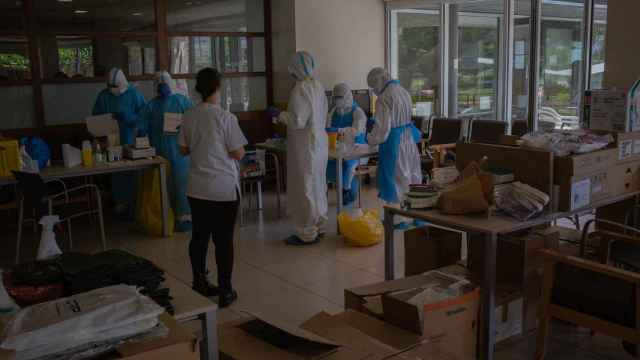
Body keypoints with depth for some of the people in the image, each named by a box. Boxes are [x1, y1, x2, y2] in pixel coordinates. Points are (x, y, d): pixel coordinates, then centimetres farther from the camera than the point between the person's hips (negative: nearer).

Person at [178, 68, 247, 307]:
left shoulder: (189, 117, 2)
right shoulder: (226, 118, -14)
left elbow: (183, 150, 11)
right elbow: (238, 154, -11)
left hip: (196, 189, 5)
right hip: (224, 189, -5)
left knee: (199, 236, 15)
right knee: (224, 240, 4)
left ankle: (200, 285, 27)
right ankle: (225, 291, 12)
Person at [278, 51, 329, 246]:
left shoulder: (300, 88, -19)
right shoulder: (318, 86, 5)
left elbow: (297, 121, -20)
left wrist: (280, 115, -5)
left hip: (305, 145, -8)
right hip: (320, 141, 8)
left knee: (303, 188, 1)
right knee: (317, 185, 16)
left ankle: (306, 233, 9)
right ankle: (317, 226, 28)